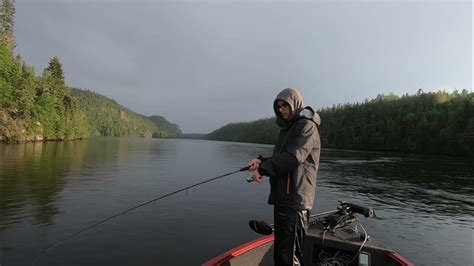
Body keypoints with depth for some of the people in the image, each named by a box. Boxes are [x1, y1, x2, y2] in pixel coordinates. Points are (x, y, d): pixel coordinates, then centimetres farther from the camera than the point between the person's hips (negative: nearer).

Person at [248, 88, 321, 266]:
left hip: (296, 199, -9)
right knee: (280, 251, 19)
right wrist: (262, 162, 0)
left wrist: (263, 168, -17)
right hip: (282, 198, 9)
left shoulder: (307, 126, -8)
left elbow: (292, 158, -20)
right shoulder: (287, 128, 20)